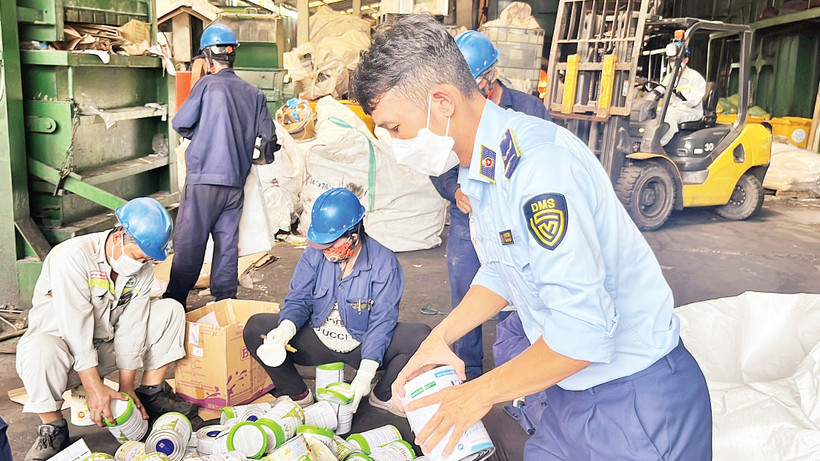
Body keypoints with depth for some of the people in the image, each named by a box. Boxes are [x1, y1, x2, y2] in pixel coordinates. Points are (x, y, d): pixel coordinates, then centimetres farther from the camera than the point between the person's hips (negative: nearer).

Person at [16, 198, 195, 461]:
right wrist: (94, 387, -32)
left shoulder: (144, 268, -7)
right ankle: (53, 427, -17)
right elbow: (75, 326, -30)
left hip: (106, 344, 6)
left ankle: (151, 394, 1)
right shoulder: (72, 256, -26)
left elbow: (131, 326, -9)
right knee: (40, 351, -40)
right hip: (61, 338, -5)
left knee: (170, 310, -6)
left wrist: (127, 386, -13)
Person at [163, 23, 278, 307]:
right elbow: (268, 137, 7)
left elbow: (180, 124, -2)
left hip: (204, 180, -5)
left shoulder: (208, 84, -7)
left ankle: (174, 302, 9)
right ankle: (225, 299, 18)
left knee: (188, 244, 2)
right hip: (236, 182, 5)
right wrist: (251, 158, 25)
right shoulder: (254, 93, 6)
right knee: (227, 243, 12)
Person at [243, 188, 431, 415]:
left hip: (363, 346, -2)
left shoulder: (384, 264, -17)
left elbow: (381, 323, -18)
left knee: (421, 337, -27)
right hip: (317, 342, 2)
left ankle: (382, 396, 1)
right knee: (255, 327, -17)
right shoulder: (314, 253, -7)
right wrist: (286, 328, -27)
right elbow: (298, 299, -3)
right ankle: (298, 395, 1)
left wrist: (366, 373, -27)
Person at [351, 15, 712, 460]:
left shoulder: (535, 160, -28)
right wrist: (441, 335, 4)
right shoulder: (480, 165, 2)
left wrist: (480, 394, -17)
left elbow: (583, 332, -30)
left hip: (636, 404, -8)